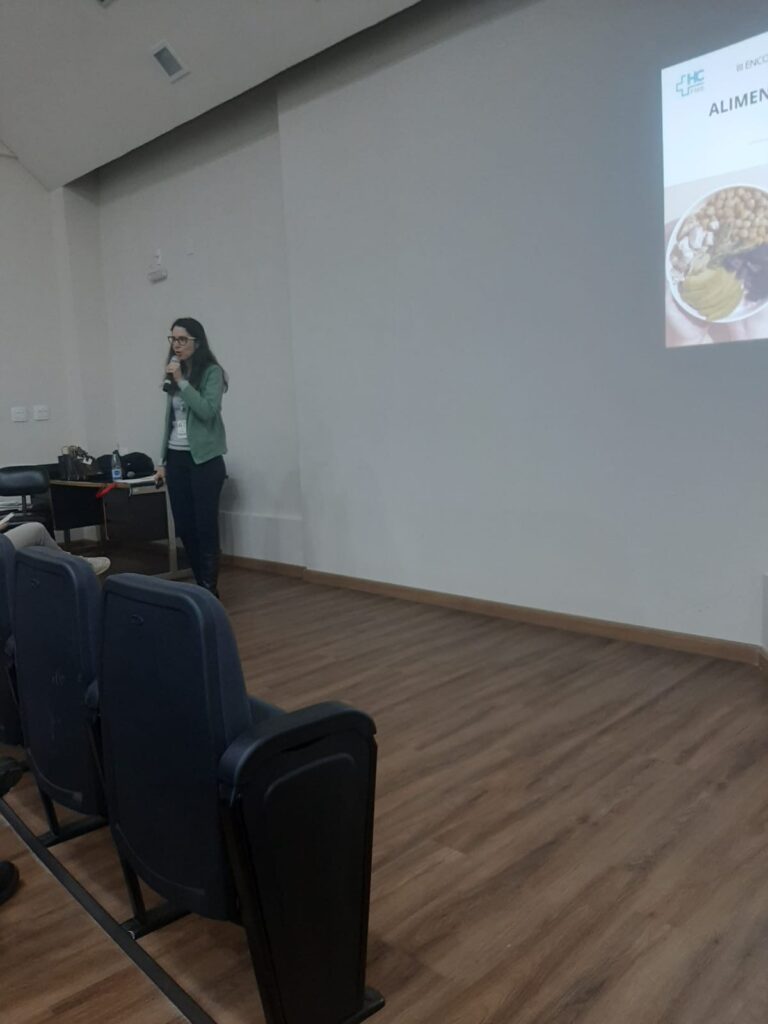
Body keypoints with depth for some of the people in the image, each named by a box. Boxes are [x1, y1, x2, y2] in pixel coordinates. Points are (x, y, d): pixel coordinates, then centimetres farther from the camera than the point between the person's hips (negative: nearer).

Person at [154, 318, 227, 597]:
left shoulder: (212, 372, -5)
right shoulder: (175, 374, 11)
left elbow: (208, 411, -19)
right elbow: (170, 419, 15)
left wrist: (182, 382, -17)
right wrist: (163, 461, 15)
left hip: (204, 459, -6)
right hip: (177, 459, 6)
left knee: (205, 526, -3)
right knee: (184, 527, 7)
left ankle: (210, 589, 5)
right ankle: (200, 584, 18)